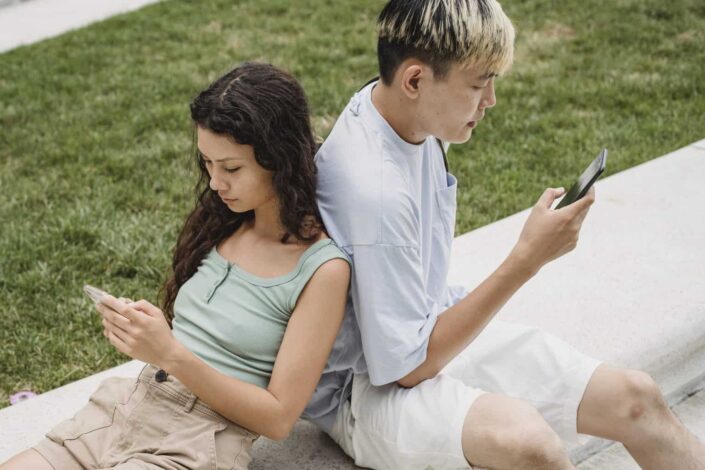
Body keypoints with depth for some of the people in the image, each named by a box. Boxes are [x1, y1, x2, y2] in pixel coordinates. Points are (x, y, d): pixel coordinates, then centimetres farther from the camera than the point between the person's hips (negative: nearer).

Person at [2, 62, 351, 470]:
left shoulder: (322, 269, -11)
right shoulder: (223, 223, 9)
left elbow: (279, 417, -11)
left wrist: (172, 355, -19)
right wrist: (140, 328, -2)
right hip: (128, 405, 6)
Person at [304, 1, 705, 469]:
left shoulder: (407, 113, -4)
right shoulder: (372, 188, -32)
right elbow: (407, 367, -25)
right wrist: (527, 259, -26)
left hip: (425, 329, 9)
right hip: (367, 387, -9)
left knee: (636, 397, 2)